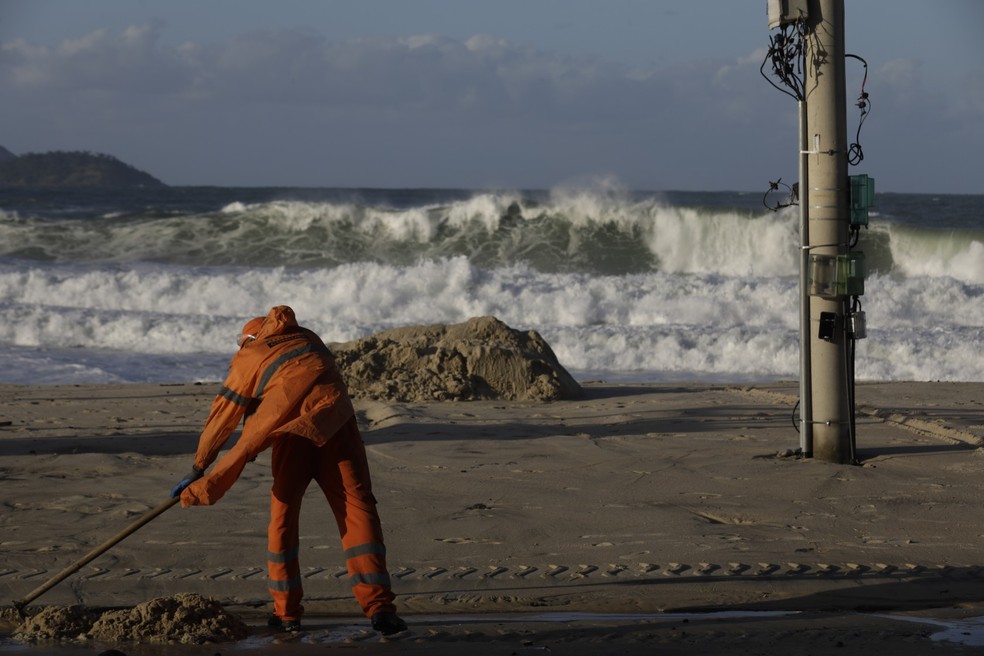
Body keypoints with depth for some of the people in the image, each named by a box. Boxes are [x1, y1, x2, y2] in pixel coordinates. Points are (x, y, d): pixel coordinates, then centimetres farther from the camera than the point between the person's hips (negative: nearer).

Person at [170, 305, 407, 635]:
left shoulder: (248, 357, 18)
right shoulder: (308, 339, 29)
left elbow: (223, 415, 18)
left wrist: (198, 467, 27)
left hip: (294, 434, -2)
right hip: (337, 423, 2)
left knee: (283, 512, 11)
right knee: (358, 508, -1)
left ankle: (287, 611, 11)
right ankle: (378, 606, -13)